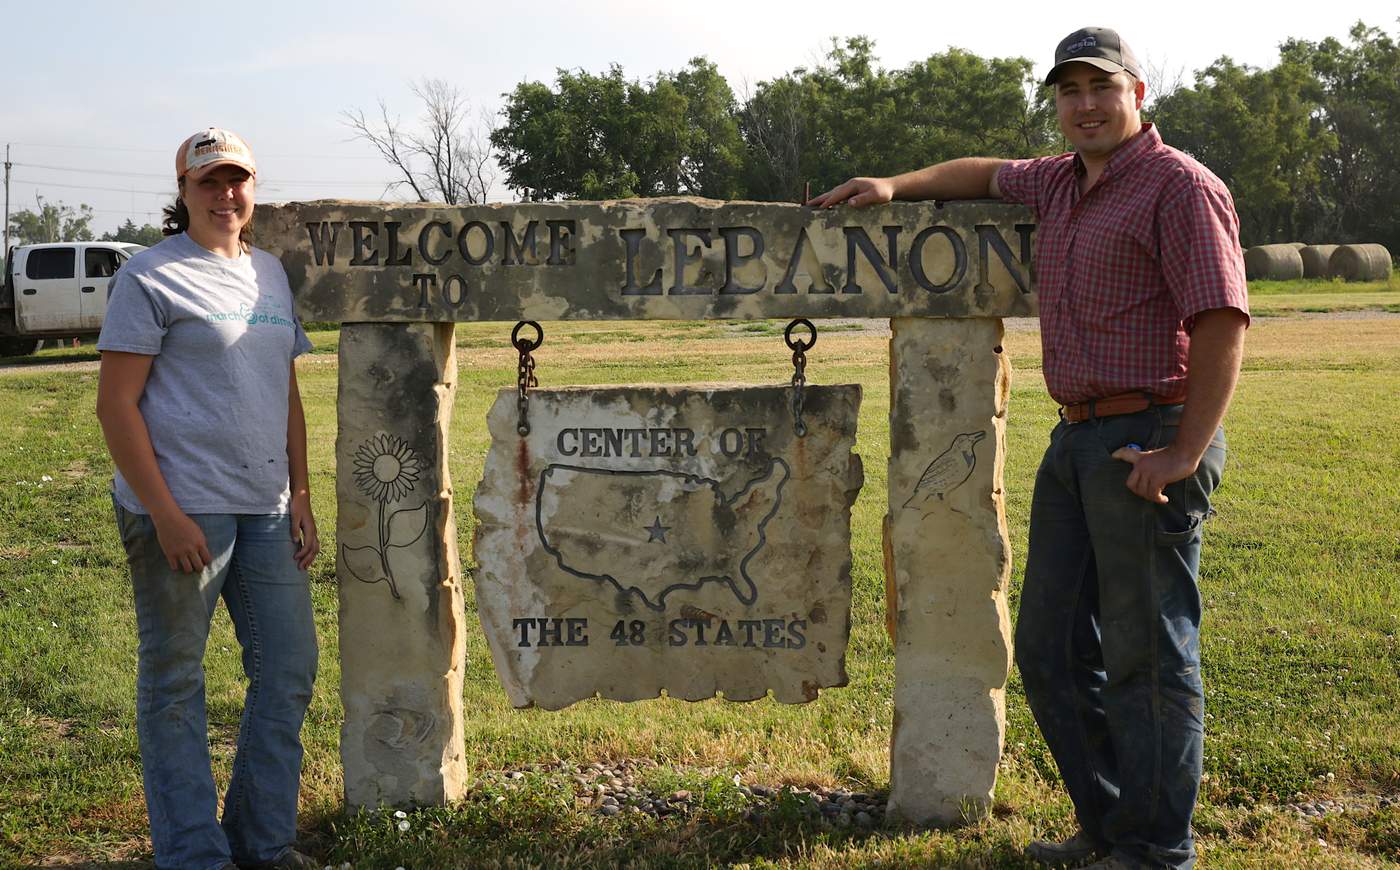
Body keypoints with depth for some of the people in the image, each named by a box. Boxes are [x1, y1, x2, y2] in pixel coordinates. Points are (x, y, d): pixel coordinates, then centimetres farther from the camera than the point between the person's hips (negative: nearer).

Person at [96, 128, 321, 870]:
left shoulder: (269, 272, 15)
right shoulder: (151, 275, -5)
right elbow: (116, 405, -10)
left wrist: (300, 494, 12)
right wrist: (164, 515, -17)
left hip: (266, 511, 7)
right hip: (182, 511, -7)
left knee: (288, 671, 11)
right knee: (174, 684, 3)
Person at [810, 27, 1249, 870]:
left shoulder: (1178, 186, -10)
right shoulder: (1062, 183, 16)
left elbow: (1222, 323, -17)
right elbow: (984, 174, 38)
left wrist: (1183, 456, -21)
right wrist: (897, 186, 27)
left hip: (1148, 443, -9)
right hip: (1076, 441, 9)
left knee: (1147, 657, -3)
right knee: (1052, 649, 13)